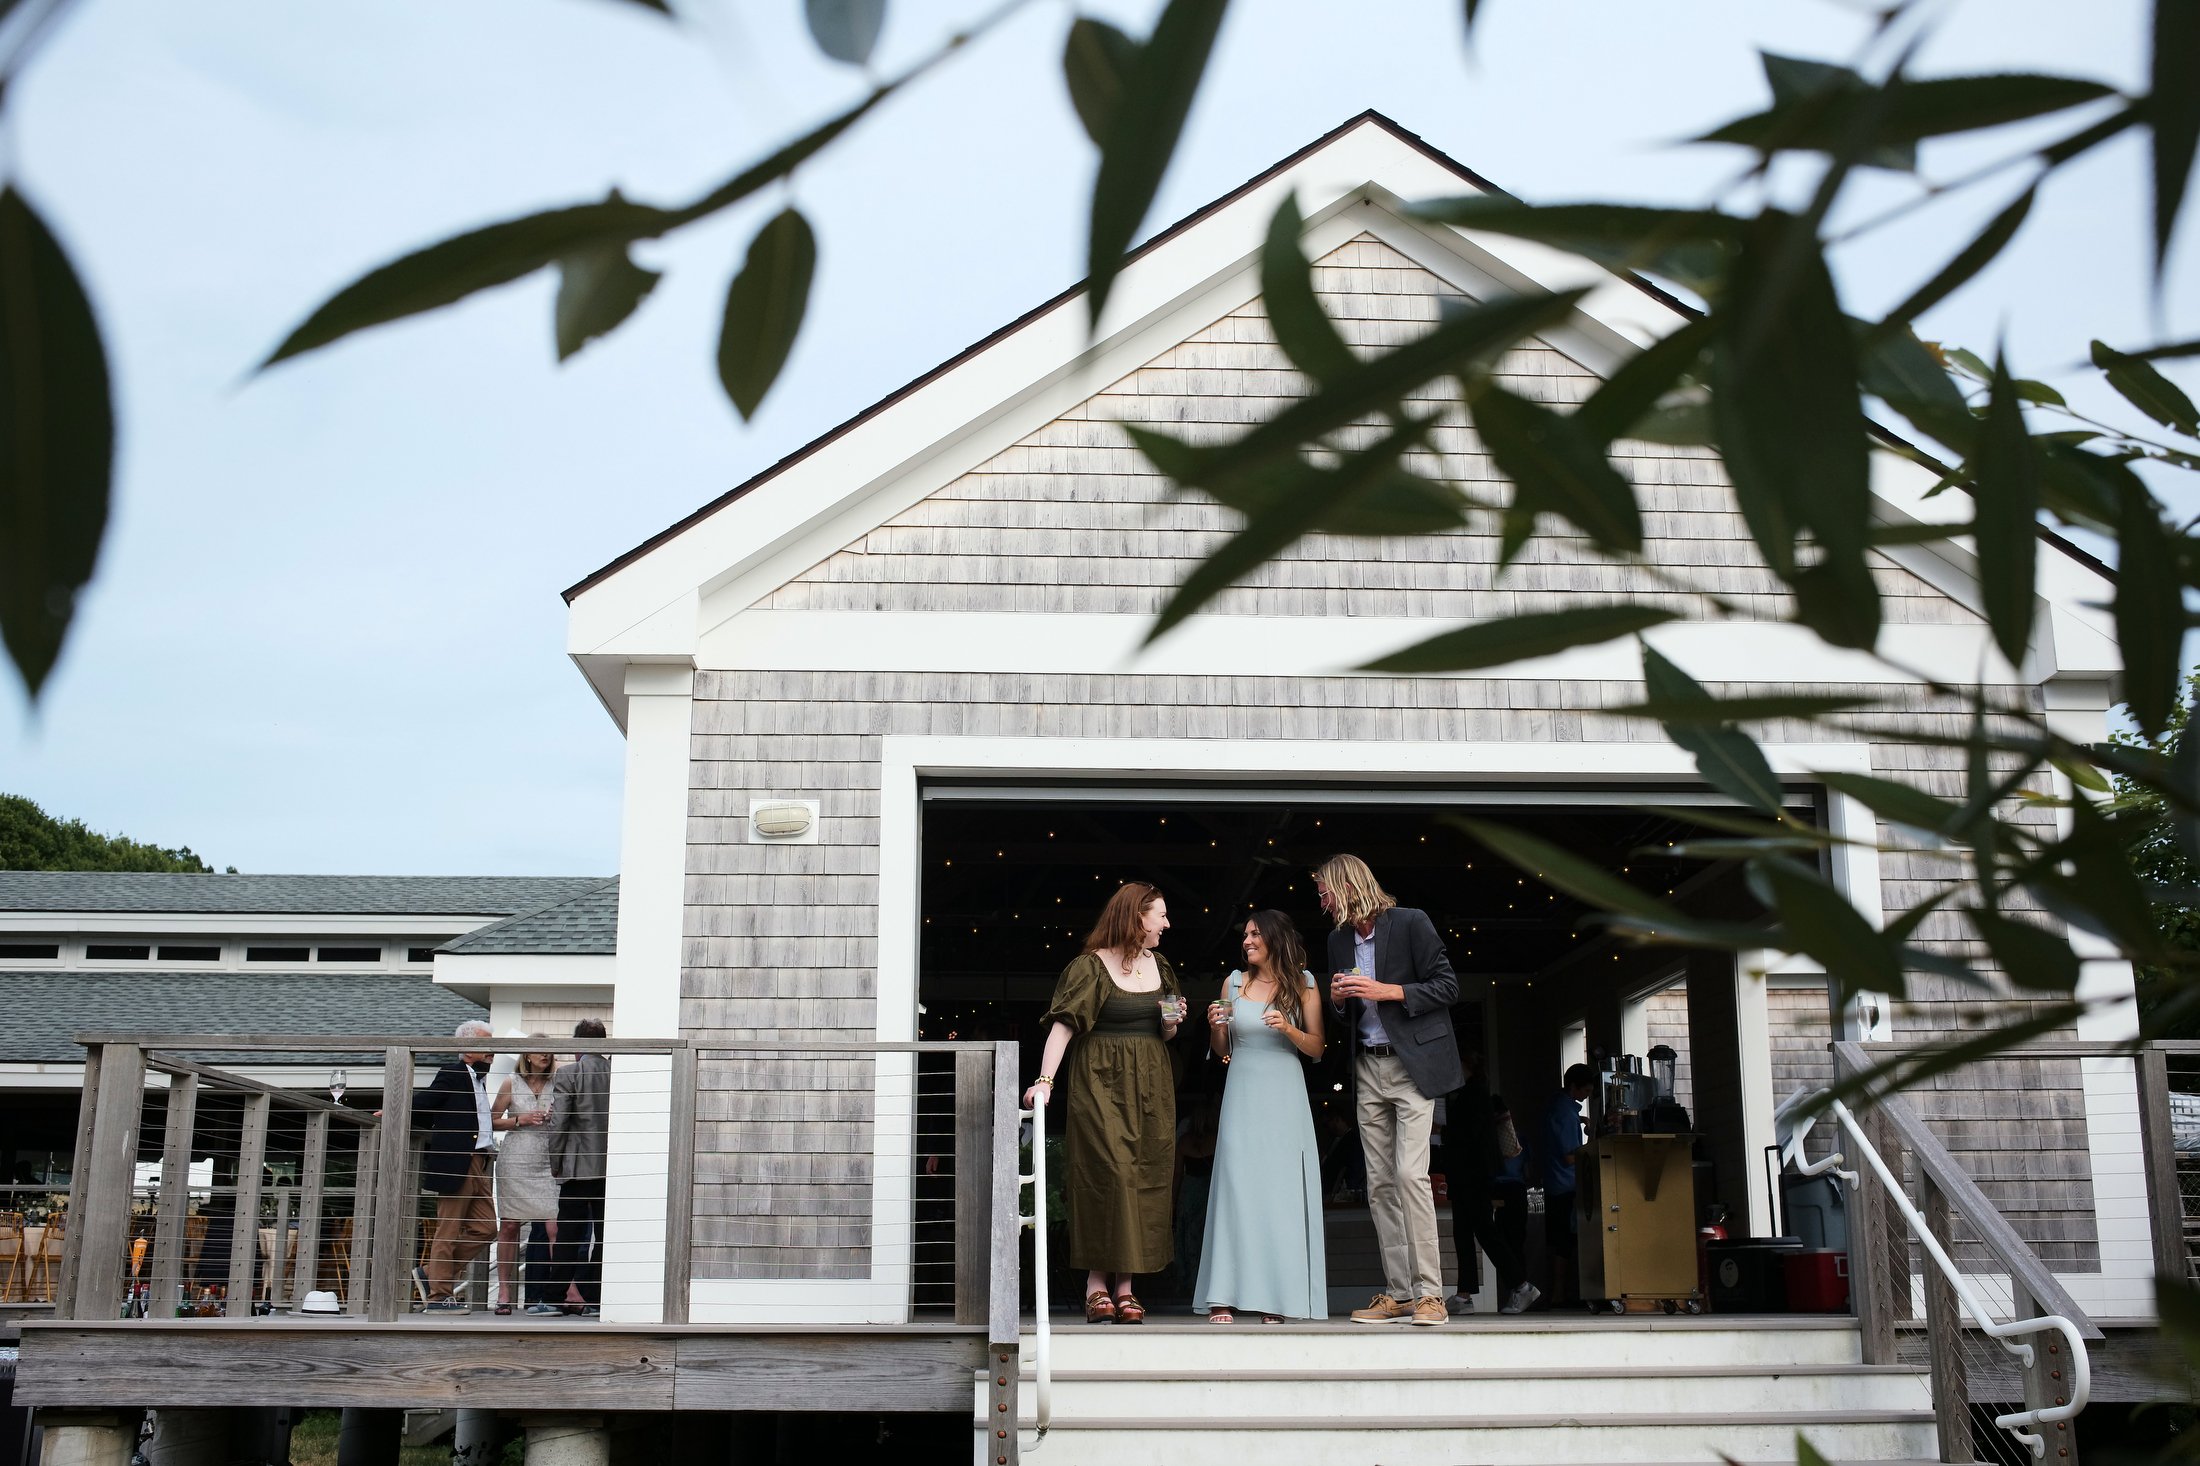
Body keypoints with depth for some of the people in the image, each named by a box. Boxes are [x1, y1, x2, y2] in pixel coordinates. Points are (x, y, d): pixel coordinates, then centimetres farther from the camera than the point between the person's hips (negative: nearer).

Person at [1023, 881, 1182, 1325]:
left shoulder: (1159, 965, 14)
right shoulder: (1090, 967, -6)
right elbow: (1062, 1024, -15)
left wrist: (1171, 1023, 2)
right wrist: (1045, 1079, -26)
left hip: (1150, 1086, 6)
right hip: (1100, 1083, -6)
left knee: (1144, 1179, 1)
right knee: (1107, 1174, -12)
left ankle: (1125, 1285, 6)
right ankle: (1097, 1285, -7)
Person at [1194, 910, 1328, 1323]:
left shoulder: (1302, 985, 6)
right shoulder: (1235, 982, 10)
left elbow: (1317, 1047, 3)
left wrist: (1289, 1029, -13)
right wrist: (1215, 1027, -5)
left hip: (1285, 1097, -1)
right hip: (1243, 1093, 1)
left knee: (1281, 1191, -3)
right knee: (1236, 1188, -7)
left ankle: (1276, 1298, 2)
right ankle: (1223, 1298, -8)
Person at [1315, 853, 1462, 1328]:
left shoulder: (1410, 923, -8)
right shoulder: (1338, 940, 12)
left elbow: (1448, 987, -8)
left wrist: (1389, 992, -18)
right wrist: (1337, 998, -2)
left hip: (1412, 1065, -7)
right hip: (1368, 1070, 7)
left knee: (1410, 1173, -15)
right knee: (1379, 1182, 4)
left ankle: (1429, 1292, -11)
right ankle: (1397, 1293, 8)